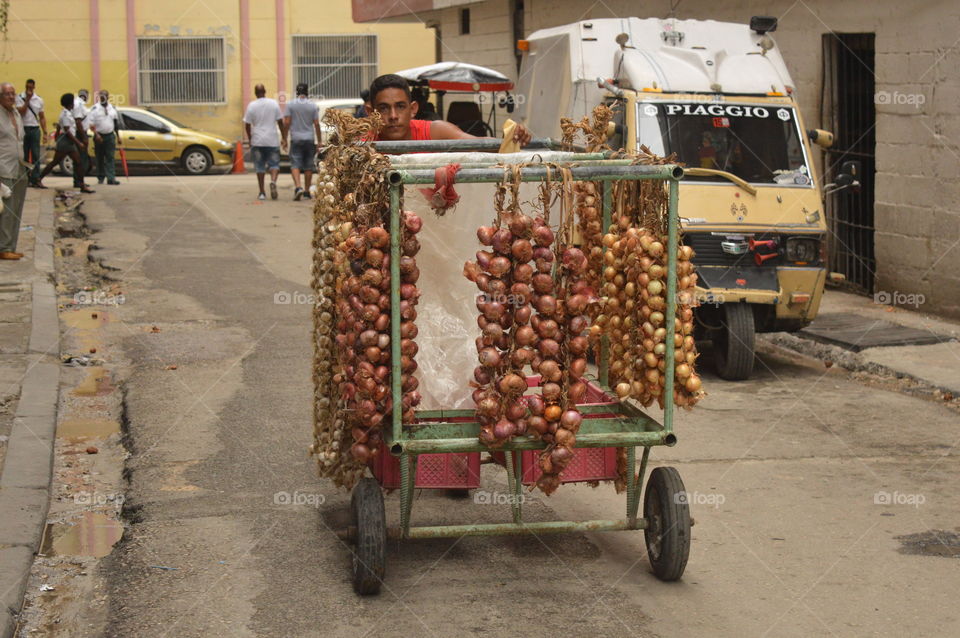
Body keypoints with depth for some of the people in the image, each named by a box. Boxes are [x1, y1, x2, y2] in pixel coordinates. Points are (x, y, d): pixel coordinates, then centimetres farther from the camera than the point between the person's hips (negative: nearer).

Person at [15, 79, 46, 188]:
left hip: (35, 129, 2)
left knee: (36, 156, -2)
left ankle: (35, 179, -3)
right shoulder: (20, 98, 0)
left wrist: (45, 132, 4)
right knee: (24, 156, 3)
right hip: (23, 129, -2)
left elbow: (42, 117, 10)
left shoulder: (39, 100, 8)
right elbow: (21, 112, -12)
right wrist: (27, 100, -13)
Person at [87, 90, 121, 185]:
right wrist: (96, 135, -19)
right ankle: (100, 177, 19)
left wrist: (118, 136, 15)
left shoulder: (112, 108, 10)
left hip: (110, 135, 2)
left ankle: (111, 178, -11)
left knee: (110, 158, -5)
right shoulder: (95, 109, -4)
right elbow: (91, 124, -8)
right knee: (100, 158, 7)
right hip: (99, 136, -2)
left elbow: (116, 123, 16)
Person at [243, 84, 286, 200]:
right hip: (272, 140, 0)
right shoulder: (274, 103, 1)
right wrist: (283, 138, 9)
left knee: (260, 167, 7)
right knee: (274, 164, 6)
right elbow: (280, 122, 2)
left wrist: (250, 140, 12)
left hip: (257, 141, 0)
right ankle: (273, 181, -23)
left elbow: (247, 126, 0)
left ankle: (262, 193, 6)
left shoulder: (251, 106, -2)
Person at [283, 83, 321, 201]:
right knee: (308, 166, 8)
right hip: (310, 139, 2)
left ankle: (297, 187, -24)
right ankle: (307, 192, 13)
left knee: (295, 164, -3)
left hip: (296, 139, -2)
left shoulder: (290, 104, -2)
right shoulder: (313, 105, 1)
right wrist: (319, 141, 5)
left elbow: (287, 122, -5)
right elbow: (316, 124, -1)